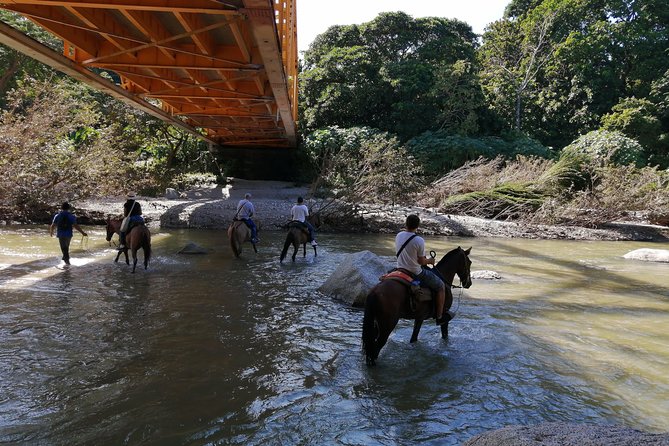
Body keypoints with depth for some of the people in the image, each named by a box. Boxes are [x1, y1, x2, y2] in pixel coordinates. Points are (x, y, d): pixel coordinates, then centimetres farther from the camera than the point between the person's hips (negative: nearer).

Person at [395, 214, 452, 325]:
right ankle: (440, 317, 16)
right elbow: (421, 261, -17)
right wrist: (430, 261, 5)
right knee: (441, 286, 10)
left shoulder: (398, 235, -4)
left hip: (400, 269, 7)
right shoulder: (419, 241, -23)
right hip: (416, 273, -7)